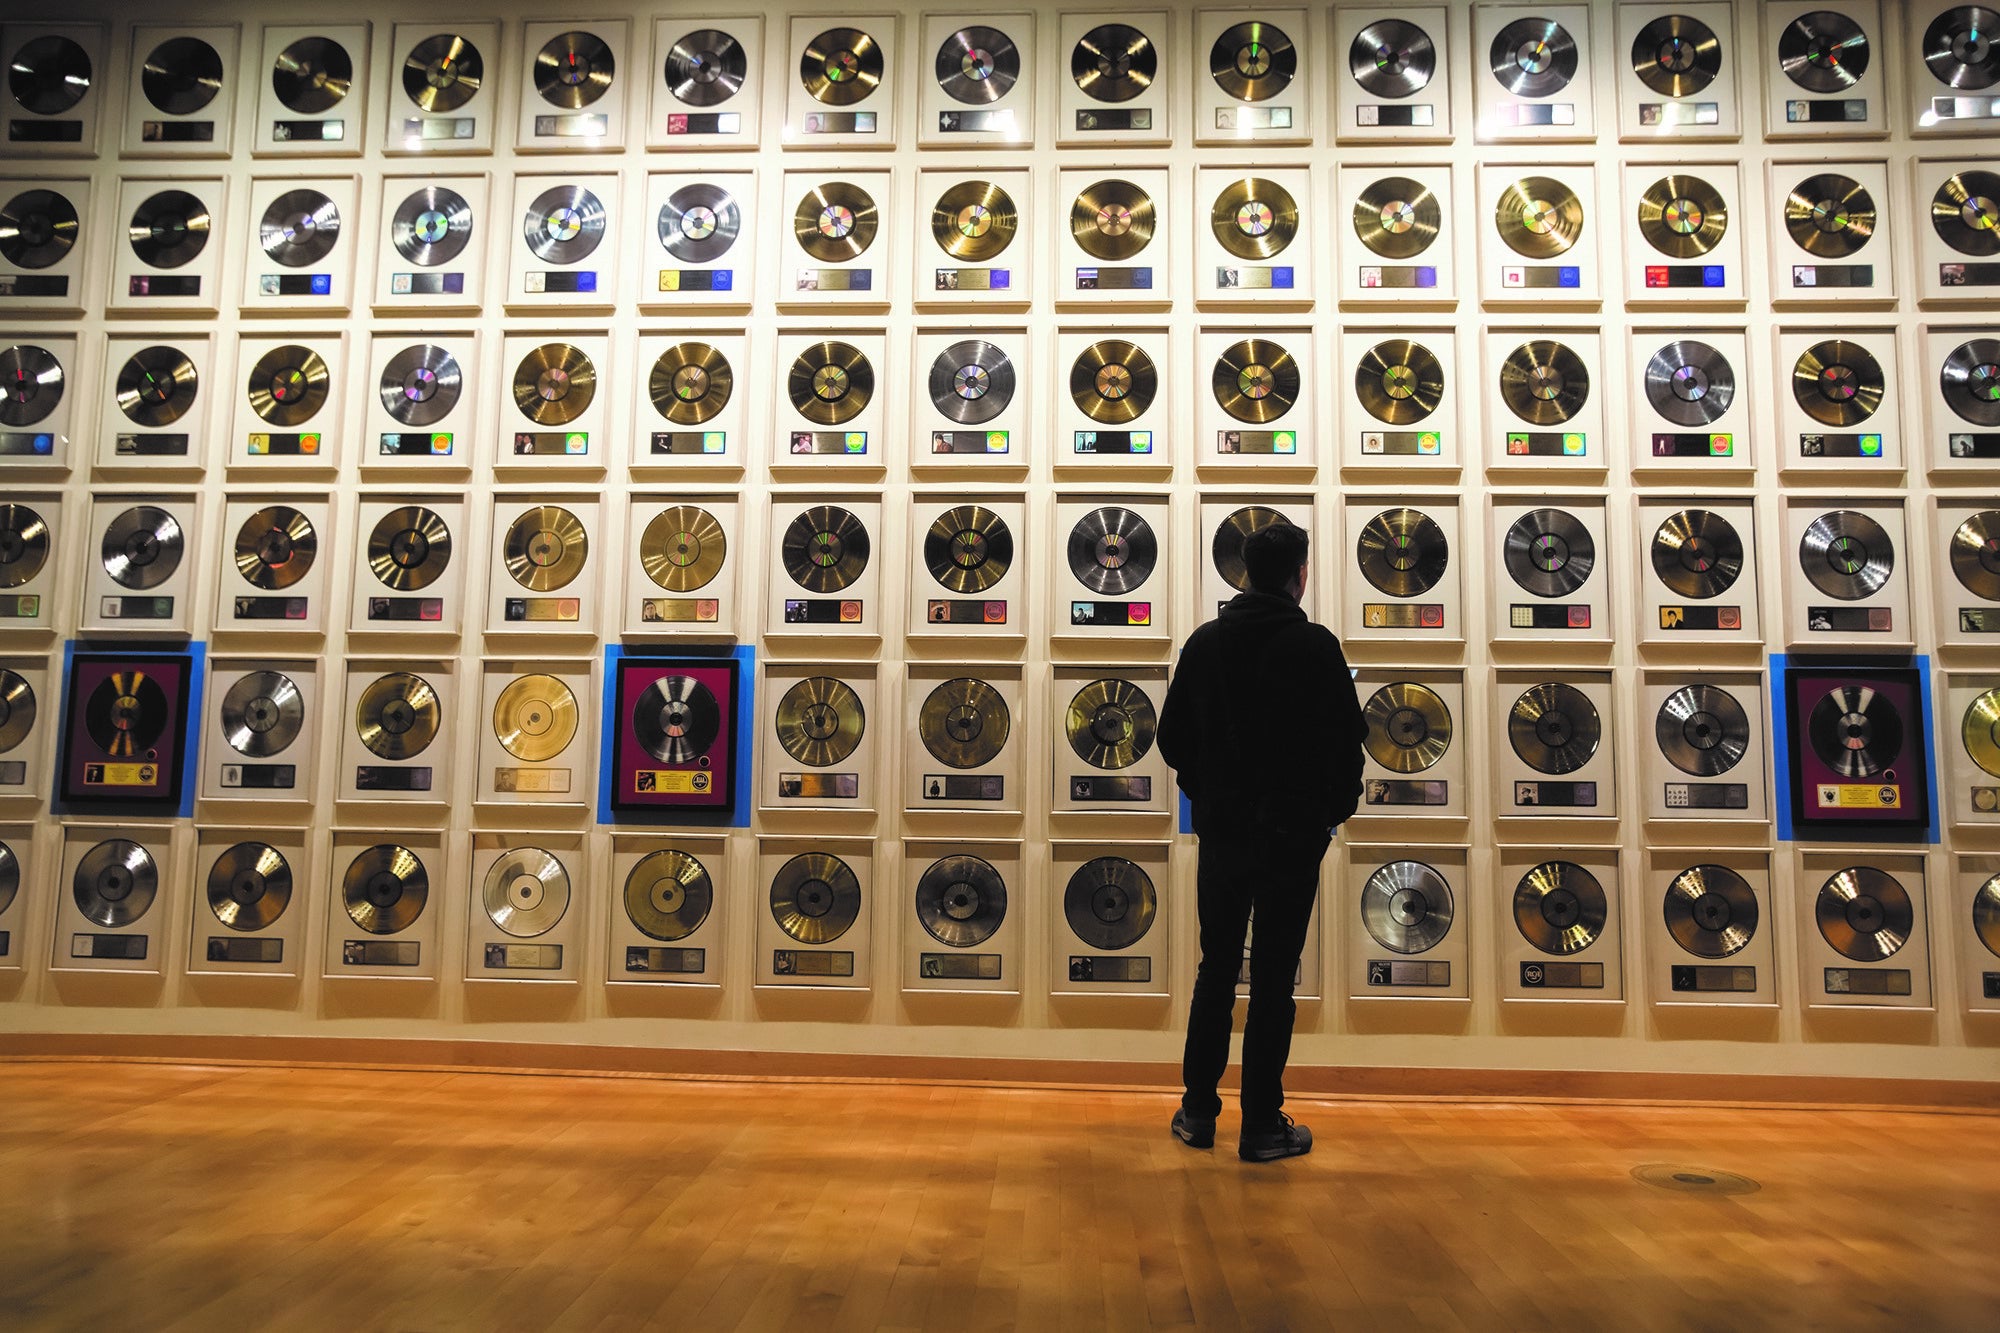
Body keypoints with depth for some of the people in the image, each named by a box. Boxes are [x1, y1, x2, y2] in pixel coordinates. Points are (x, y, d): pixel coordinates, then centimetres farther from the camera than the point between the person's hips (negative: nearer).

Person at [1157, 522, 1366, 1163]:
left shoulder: (1205, 641, 3)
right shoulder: (1315, 645, -8)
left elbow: (1173, 738, 7)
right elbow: (1348, 740, -7)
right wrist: (1334, 810, 9)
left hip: (1222, 829, 4)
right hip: (1292, 832, -3)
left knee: (1215, 971, 14)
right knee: (1273, 979, 4)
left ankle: (1198, 1114, 21)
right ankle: (1263, 1127, 13)